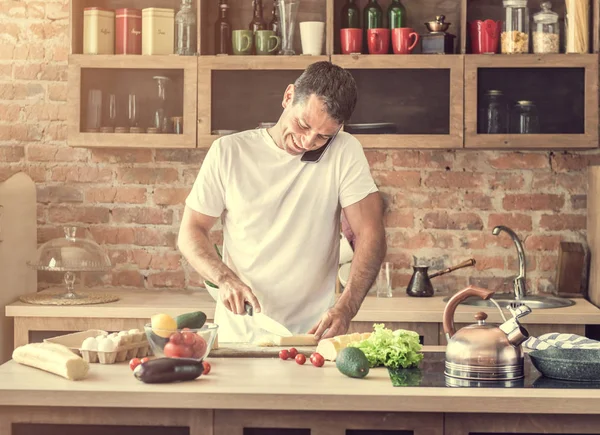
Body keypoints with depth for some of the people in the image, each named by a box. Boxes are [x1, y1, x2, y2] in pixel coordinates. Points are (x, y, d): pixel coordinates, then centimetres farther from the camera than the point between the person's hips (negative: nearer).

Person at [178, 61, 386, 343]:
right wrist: (225, 278, -11)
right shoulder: (228, 151, 3)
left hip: (312, 334, -1)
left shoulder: (344, 152, 0)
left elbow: (370, 235, -4)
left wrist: (346, 308, -18)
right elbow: (190, 233, 7)